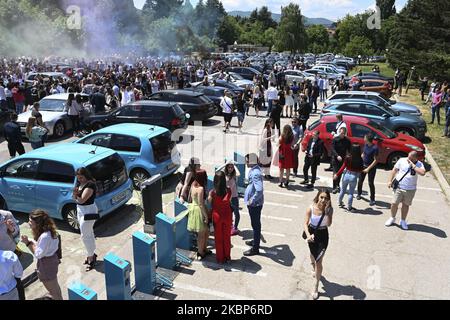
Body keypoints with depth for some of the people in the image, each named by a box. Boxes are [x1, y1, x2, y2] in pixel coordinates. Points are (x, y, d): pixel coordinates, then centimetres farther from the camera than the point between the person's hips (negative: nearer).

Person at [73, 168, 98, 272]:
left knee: (85, 235, -5)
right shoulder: (80, 184, 8)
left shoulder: (90, 184, -21)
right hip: (80, 210, 9)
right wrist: (75, 194, -13)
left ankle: (91, 259, 5)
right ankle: (92, 254, 32)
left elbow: (82, 199, -25)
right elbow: (76, 198, 10)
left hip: (88, 211, -9)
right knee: (89, 233, 19)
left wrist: (76, 195, -4)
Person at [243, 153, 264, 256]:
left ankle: (255, 249, 17)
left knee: (256, 225, 4)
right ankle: (255, 241, 44)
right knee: (255, 224, 25)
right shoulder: (255, 169, 3)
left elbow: (259, 190, -36)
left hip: (255, 204, -10)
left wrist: (252, 201, -24)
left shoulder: (255, 173, -28)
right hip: (255, 203, 10)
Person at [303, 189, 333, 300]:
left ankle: (316, 287, 10)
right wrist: (308, 235, -33)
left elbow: (329, 224, -23)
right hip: (312, 234, 1)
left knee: (319, 261, -3)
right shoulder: (311, 208, -19)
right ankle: (314, 268, 62)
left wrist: (327, 212, -32)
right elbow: (306, 223, -18)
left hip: (323, 236, -1)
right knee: (312, 254, 27)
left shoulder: (329, 209, -16)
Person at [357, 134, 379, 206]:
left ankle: (372, 199, 11)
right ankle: (359, 194, 37)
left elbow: (375, 160, -20)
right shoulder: (366, 145, -1)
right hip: (363, 165, 6)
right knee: (360, 181, 15)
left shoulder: (375, 148, -22)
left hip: (371, 167, -6)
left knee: (371, 183, -1)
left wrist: (368, 168, -22)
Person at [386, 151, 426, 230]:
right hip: (399, 187, 0)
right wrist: (390, 180, 0)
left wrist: (413, 165, -27)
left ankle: (403, 221, 28)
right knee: (394, 203, 2)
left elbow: (422, 173, -27)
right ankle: (392, 218, 25)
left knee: (406, 205, 12)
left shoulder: (419, 164, -8)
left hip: (411, 189, 0)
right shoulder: (402, 160, -4)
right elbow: (394, 170, 4)